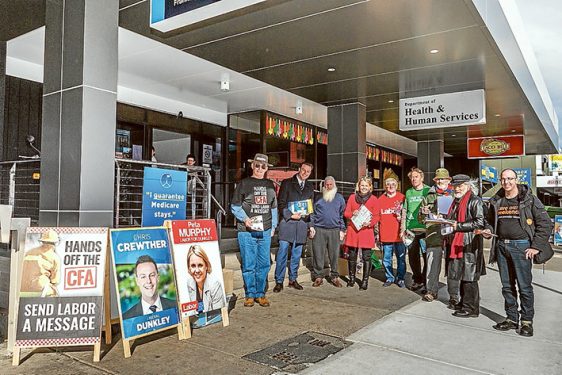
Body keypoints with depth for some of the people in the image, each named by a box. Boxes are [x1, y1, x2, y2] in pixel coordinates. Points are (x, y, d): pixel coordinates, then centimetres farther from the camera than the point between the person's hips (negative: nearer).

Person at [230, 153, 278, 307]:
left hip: (265, 231, 4)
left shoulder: (270, 185, 14)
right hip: (247, 231, -3)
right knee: (249, 264, 1)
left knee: (264, 264, 6)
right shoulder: (244, 183, 2)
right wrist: (245, 219, -14)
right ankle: (250, 295, 14)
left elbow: (274, 207, 18)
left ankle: (260, 294, 19)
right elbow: (235, 206, 0)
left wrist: (273, 226, 11)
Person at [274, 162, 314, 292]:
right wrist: (291, 215, -14)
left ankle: (293, 279, 19)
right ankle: (279, 281, 2)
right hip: (287, 222, -4)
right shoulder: (286, 183, 2)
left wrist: (310, 224, 6)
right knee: (283, 252, -5)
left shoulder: (310, 187, 16)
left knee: (297, 253, 8)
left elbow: (311, 206, 19)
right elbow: (281, 203, -2)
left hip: (302, 223, 4)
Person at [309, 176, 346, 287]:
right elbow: (312, 213, 9)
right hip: (319, 230, 0)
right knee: (318, 254, 1)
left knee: (334, 255, 4)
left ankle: (334, 276, 16)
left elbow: (342, 215, 11)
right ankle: (318, 276, 11)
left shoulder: (339, 198, 11)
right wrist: (311, 226, -1)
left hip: (334, 230, 1)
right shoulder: (318, 198, 8)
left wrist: (342, 230, 5)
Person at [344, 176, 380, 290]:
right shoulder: (352, 197, 9)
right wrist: (352, 214, -12)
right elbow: (346, 213, 9)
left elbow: (376, 216, 2)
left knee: (366, 257, -1)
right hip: (352, 230, 2)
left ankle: (365, 281, 7)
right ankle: (352, 278, 25)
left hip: (366, 230, -2)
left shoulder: (374, 199, 3)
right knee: (352, 256, 10)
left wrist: (370, 223, -17)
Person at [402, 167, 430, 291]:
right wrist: (403, 229, 10)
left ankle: (426, 282, 10)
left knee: (427, 256, -2)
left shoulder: (428, 191, 2)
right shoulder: (408, 192, 14)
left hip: (425, 229, -4)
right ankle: (417, 280, 24)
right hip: (411, 229, 4)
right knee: (413, 257, 10)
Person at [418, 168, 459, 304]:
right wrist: (423, 212, -4)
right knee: (432, 264, 5)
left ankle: (454, 296, 5)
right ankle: (431, 291, 18)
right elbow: (420, 219, 18)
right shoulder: (429, 197, 15)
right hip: (433, 235, 2)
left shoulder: (455, 196, 7)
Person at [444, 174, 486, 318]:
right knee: (462, 275, 15)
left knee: (469, 276, -4)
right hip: (457, 243, 9)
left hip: (470, 243, -9)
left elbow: (480, 223, -18)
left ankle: (471, 308, 4)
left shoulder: (475, 201, -9)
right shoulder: (456, 201, 19)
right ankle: (464, 302, 25)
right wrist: (447, 222, 9)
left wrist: (458, 226, -18)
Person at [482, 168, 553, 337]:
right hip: (501, 246, 5)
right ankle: (512, 318, 22)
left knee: (524, 286, -2)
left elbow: (545, 223, -5)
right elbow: (490, 221, 25)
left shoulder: (529, 199, -3)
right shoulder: (496, 201, 11)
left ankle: (526, 321, 11)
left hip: (521, 246, -5)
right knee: (507, 286, 11)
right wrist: (488, 230, 3)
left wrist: (536, 246, -10)